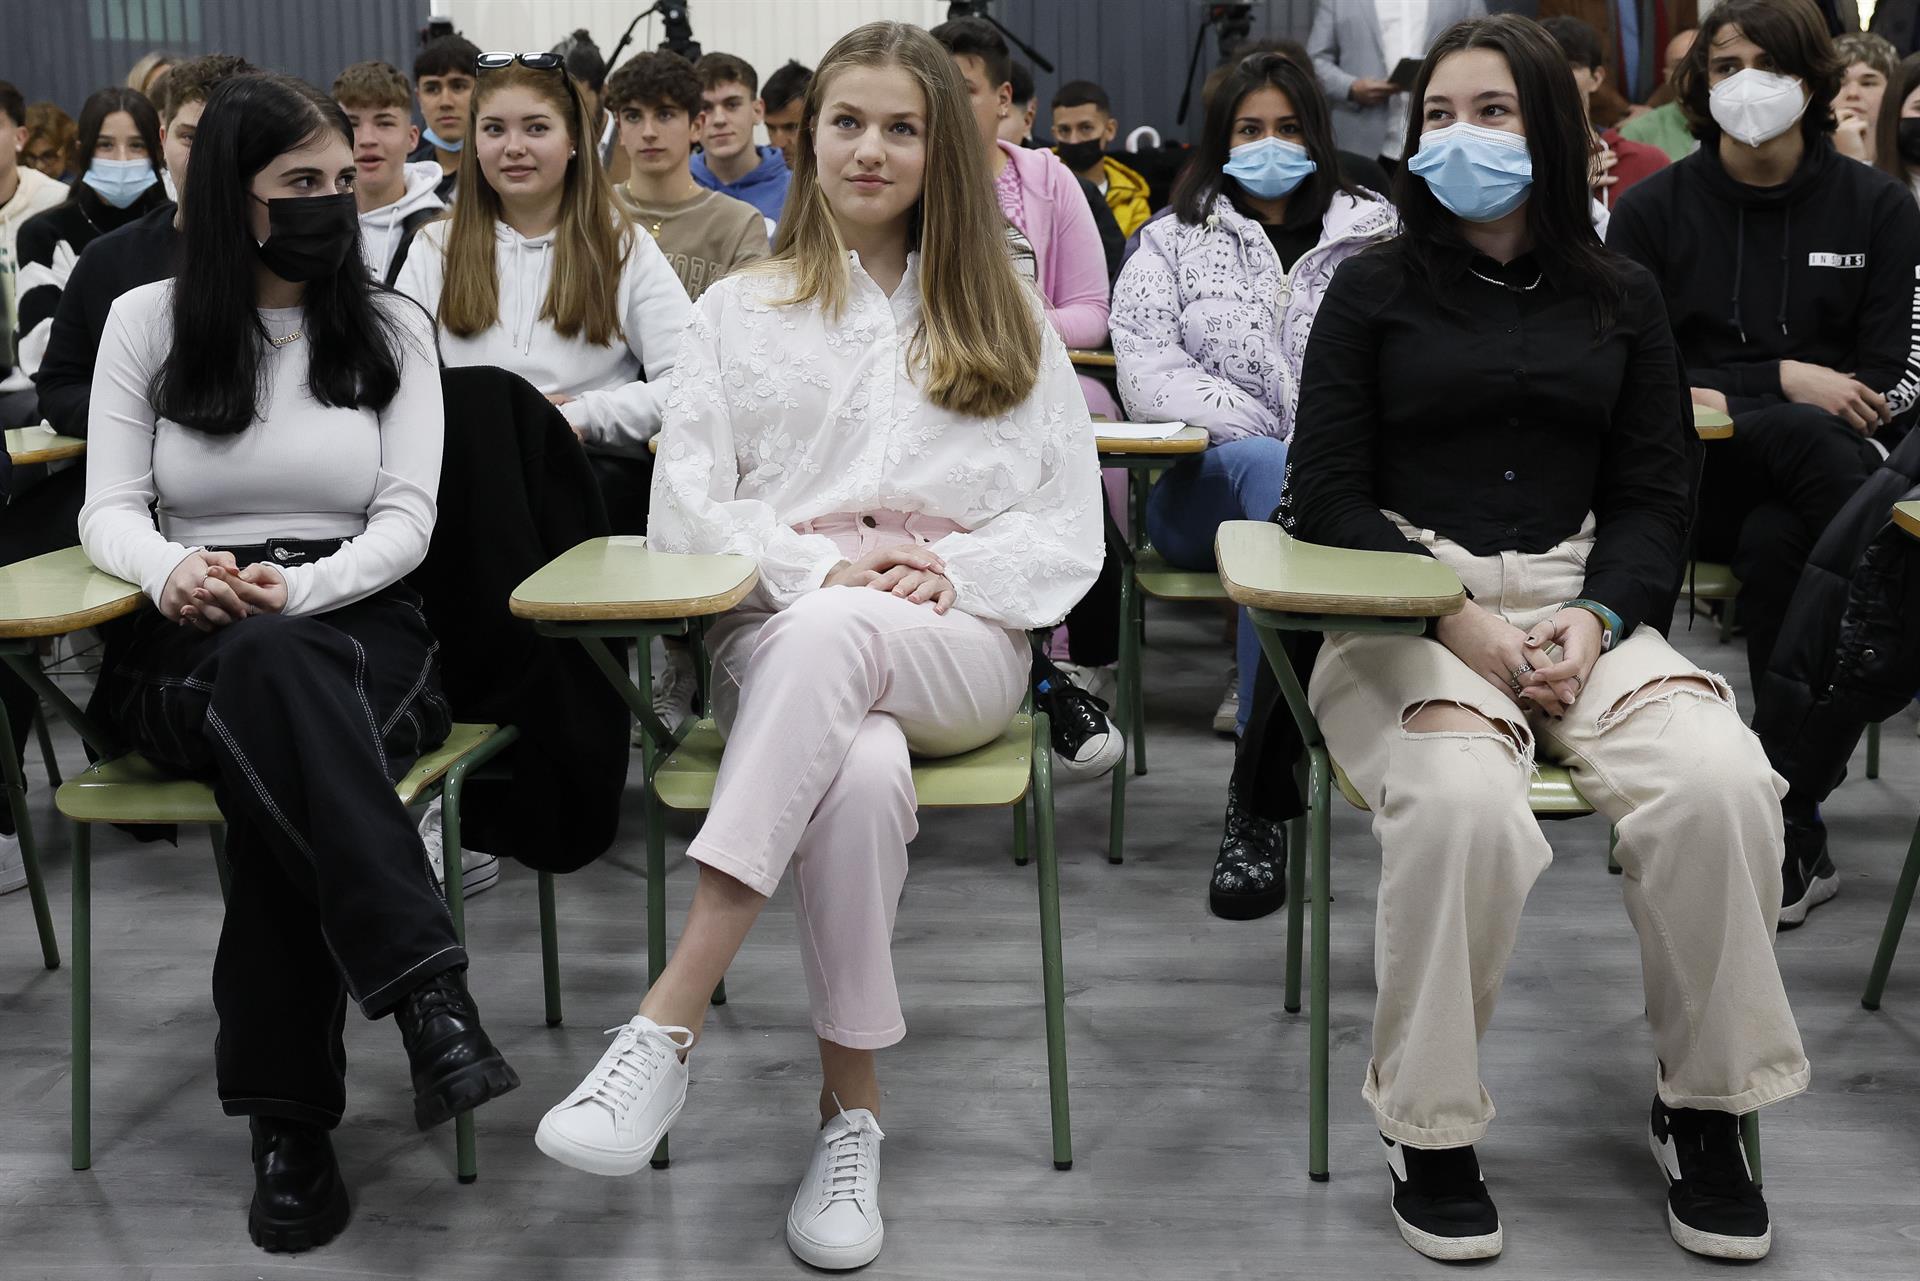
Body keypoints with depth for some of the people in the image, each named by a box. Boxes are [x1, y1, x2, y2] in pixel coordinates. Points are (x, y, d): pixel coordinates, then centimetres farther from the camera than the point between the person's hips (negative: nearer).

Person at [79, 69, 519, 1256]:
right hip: (193, 647, 0)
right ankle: (428, 994, -51)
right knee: (266, 674, -40)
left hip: (358, 628, 1)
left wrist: (294, 591, -18)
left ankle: (289, 1118, -40)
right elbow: (110, 510, 4)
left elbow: (407, 520, 2)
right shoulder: (148, 321, 11)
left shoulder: (393, 327, 11)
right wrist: (171, 570, -21)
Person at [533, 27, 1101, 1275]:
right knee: (861, 775, -38)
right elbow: (687, 505, 6)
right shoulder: (743, 309, 16)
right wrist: (819, 566, -12)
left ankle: (670, 1023, -42)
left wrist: (947, 570, -9)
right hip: (782, 634, 0)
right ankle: (853, 1109, -28)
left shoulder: (1005, 320, 18)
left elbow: (1070, 529, 10)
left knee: (832, 640, -39)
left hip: (958, 645, 0)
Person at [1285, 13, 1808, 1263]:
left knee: (1720, 783, -28)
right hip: (1408, 609, -2)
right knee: (1464, 802, -35)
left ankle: (1705, 1107, -6)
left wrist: (1596, 619, -10)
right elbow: (1328, 497, 2)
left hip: (1589, 604, 2)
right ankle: (1431, 1129, -15)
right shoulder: (1374, 288, 8)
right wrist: (1459, 622, -12)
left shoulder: (1621, 295, 15)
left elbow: (1656, 496, 11)